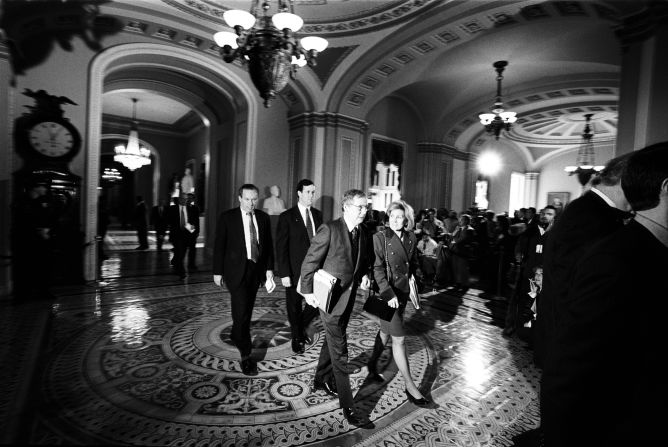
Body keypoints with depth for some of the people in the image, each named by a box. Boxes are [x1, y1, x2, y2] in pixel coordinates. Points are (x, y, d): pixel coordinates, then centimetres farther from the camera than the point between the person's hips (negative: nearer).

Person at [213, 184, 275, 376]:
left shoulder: (263, 217, 4)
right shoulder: (227, 217, -6)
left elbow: (268, 245, 6)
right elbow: (219, 246, -3)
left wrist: (269, 269, 1)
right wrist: (218, 272, -2)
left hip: (256, 270, 4)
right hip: (236, 270, -4)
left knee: (247, 309, 17)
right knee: (241, 311, -8)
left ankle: (236, 335, 44)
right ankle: (246, 355, 2)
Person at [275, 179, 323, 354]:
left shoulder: (318, 215, 7)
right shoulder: (287, 217, -8)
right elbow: (281, 247, -10)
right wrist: (284, 274, -14)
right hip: (295, 271, -4)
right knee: (295, 307, 11)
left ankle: (301, 327, 36)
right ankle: (297, 338, 36)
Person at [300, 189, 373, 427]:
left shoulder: (363, 235, 5)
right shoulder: (329, 229, -17)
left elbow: (366, 262, 19)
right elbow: (310, 262, -14)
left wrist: (365, 276, -1)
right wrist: (308, 291, -14)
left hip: (348, 297, 7)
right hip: (330, 297, -7)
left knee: (332, 341, 23)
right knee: (339, 351, -2)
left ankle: (322, 379, 45)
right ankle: (347, 406, 9)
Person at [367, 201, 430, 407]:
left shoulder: (411, 237, 5)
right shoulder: (380, 237, -12)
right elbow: (378, 269, -15)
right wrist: (388, 293, -21)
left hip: (403, 292, 6)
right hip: (386, 293, -6)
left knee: (385, 331, 19)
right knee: (398, 338, -3)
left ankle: (372, 364, 40)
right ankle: (410, 386, 9)